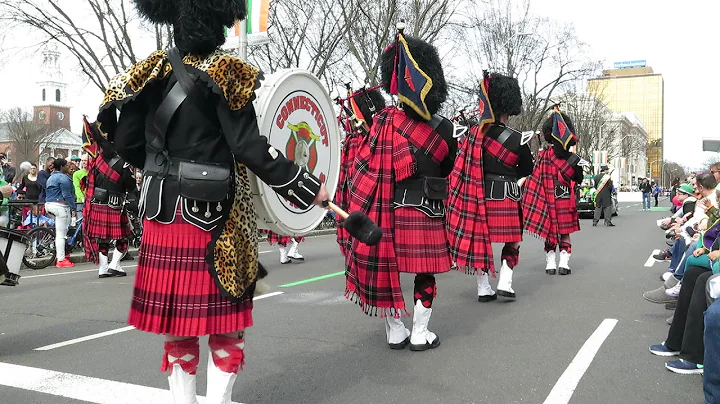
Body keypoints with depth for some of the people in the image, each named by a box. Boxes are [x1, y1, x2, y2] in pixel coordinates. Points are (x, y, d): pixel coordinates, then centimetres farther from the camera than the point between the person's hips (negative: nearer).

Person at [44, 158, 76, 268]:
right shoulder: (63, 178, -11)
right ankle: (61, 260, -6)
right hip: (60, 206, -10)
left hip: (49, 205, 10)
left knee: (59, 233, 17)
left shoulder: (51, 178, 20)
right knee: (61, 234, -7)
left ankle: (59, 254, 21)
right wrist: (73, 208, -13)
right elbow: (67, 195, -16)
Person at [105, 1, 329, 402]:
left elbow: (125, 141, 9)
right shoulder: (225, 73, -9)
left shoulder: (149, 73, 7)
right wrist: (306, 187, -10)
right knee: (225, 320, 7)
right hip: (211, 218, -5)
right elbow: (249, 146, -16)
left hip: (163, 213, 6)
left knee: (177, 318, 14)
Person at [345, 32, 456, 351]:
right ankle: (420, 334, 16)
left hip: (389, 211, 1)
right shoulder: (443, 128, -3)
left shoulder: (385, 121, -6)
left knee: (386, 267, 12)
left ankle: (395, 331, 20)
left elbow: (363, 169, -3)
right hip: (428, 213, 0)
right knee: (425, 274, 9)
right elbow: (450, 169, 11)